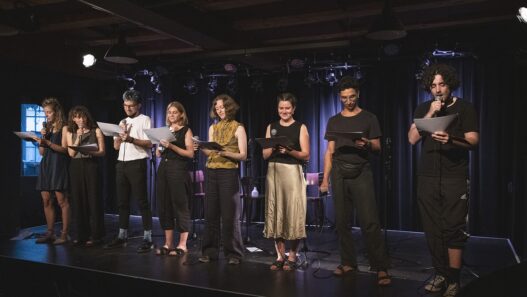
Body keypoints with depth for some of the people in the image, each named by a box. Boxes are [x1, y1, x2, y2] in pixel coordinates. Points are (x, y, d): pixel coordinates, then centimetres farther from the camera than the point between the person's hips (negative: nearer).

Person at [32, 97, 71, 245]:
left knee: (62, 200, -7)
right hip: (46, 165, 7)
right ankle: (50, 233, 12)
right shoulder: (46, 127, 17)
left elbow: (64, 149, -8)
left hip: (58, 165, -6)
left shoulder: (64, 127, 0)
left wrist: (47, 142, -20)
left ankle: (64, 234, -4)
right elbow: (42, 152, 15)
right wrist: (42, 137, 1)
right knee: (46, 200, 5)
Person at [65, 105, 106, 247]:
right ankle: (82, 235, 11)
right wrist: (78, 138, -7)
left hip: (91, 166, -3)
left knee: (93, 199, -4)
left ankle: (95, 235, 1)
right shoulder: (70, 133, 12)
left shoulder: (96, 131, 5)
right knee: (78, 201, 3)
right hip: (76, 168, 3)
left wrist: (89, 152, -18)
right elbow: (71, 153, 2)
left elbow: (102, 152, 0)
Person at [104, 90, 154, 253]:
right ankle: (122, 236, 18)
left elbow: (149, 143, -10)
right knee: (122, 201, 10)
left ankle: (147, 238, -3)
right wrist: (121, 133, -2)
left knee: (142, 202, -6)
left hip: (137, 164, -7)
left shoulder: (145, 120, 0)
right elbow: (116, 146, 15)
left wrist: (131, 139, -23)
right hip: (121, 164, 7)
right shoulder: (122, 122, 20)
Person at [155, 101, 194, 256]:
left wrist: (172, 146, -17)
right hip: (163, 169, 6)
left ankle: (182, 244, 2)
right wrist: (160, 146, -1)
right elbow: (158, 154, 19)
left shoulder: (186, 130, 1)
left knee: (180, 205, -4)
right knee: (164, 205, 6)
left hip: (179, 169, -6)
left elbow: (190, 153, -9)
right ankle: (168, 243, 14)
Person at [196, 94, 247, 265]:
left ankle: (233, 253, 7)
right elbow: (210, 153, 12)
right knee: (211, 213, 5)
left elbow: (243, 155, -5)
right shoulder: (213, 128, 14)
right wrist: (201, 148, -8)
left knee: (229, 214, -3)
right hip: (211, 172, 4)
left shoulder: (238, 128, 0)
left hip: (229, 173, -4)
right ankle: (210, 251, 14)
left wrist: (226, 153, -21)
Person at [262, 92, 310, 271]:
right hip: (273, 172, 3)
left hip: (292, 172, -3)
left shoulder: (300, 127, 4)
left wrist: (289, 151, -18)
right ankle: (280, 256, 11)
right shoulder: (271, 127, 13)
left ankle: (292, 256, 8)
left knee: (293, 213, -5)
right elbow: (265, 155, 10)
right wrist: (273, 147, -10)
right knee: (275, 213, 2)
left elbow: (306, 155, -3)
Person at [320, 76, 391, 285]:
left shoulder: (369, 118, 7)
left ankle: (381, 267, -3)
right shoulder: (334, 121, 13)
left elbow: (377, 147, 6)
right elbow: (330, 152, 12)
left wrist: (367, 144, -18)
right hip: (339, 174, 3)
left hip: (361, 173, -3)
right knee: (341, 221, 5)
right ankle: (348, 263, 15)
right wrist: (325, 179, 5)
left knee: (370, 222, -9)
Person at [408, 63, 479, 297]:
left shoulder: (464, 108, 3)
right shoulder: (423, 109, 12)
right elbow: (412, 138, 1)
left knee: (453, 229, -5)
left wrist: (451, 139, -26)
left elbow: (473, 141, -6)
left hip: (455, 178, -3)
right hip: (427, 178, 3)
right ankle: (440, 274, 15)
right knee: (433, 229, 4)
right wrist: (430, 114, -9)